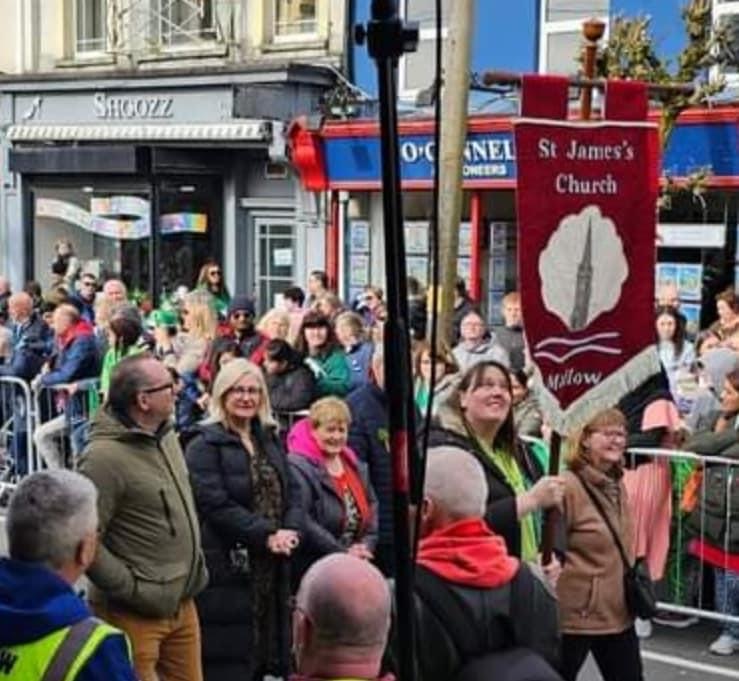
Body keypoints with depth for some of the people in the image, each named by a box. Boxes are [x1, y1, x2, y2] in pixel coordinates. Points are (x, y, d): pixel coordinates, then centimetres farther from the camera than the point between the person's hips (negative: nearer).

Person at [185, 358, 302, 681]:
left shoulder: (270, 441, 16)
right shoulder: (204, 445, -6)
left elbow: (289, 496, 13)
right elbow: (216, 503, -16)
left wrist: (290, 531, -8)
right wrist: (266, 535, -18)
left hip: (270, 567, 7)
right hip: (226, 567, -7)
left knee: (265, 644, 10)